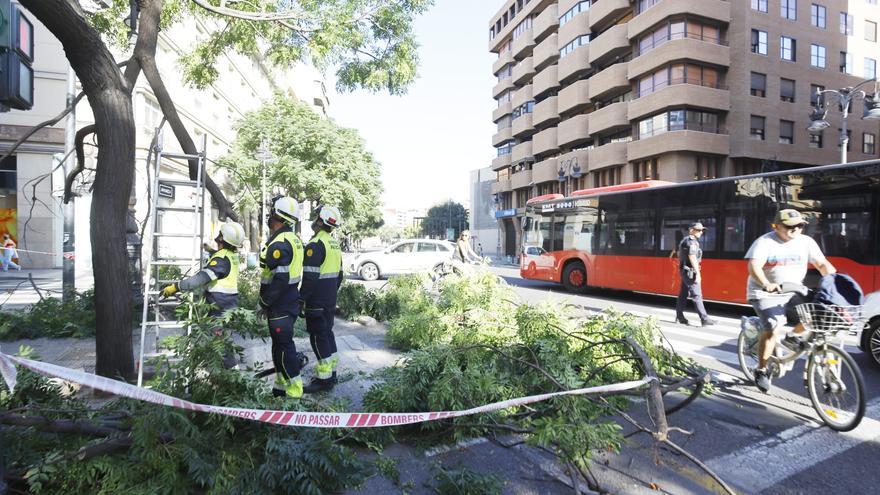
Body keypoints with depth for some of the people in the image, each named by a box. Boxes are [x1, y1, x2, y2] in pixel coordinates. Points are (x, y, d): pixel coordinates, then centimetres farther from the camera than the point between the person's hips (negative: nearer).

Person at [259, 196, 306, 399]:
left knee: (283, 345, -1)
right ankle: (281, 385, 32)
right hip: (291, 299, 10)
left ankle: (294, 391, 9)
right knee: (280, 343, 19)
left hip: (280, 304, -10)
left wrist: (264, 303, -13)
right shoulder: (293, 238, 10)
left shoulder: (279, 243, -21)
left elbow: (279, 280, -26)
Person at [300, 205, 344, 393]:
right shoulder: (335, 244, 12)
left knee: (318, 337, -3)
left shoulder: (315, 244, -17)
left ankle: (324, 379, 2)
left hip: (316, 302, -9)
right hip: (331, 300, 9)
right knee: (327, 333, 16)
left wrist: (301, 299, -15)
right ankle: (331, 373, 24)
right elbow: (339, 274, 18)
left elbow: (309, 277, -21)